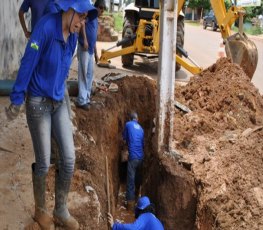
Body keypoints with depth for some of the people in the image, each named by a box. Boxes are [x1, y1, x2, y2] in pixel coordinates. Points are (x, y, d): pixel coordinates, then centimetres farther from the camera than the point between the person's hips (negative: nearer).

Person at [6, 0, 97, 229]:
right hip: (38, 103, -6)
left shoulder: (73, 37, 3)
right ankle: (40, 210, 27)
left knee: (69, 158, 5)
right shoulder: (46, 26, -18)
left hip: (59, 102, 6)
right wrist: (17, 100, -15)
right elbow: (28, 63, -17)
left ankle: (61, 211, 23)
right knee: (43, 163, 3)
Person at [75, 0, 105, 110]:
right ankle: (81, 100, -6)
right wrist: (85, 40, -30)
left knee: (89, 74, 13)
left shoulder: (96, 20, 22)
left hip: (90, 50, 9)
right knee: (83, 74, -8)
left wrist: (96, 53, 27)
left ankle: (87, 98, 22)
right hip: (84, 48, -9)